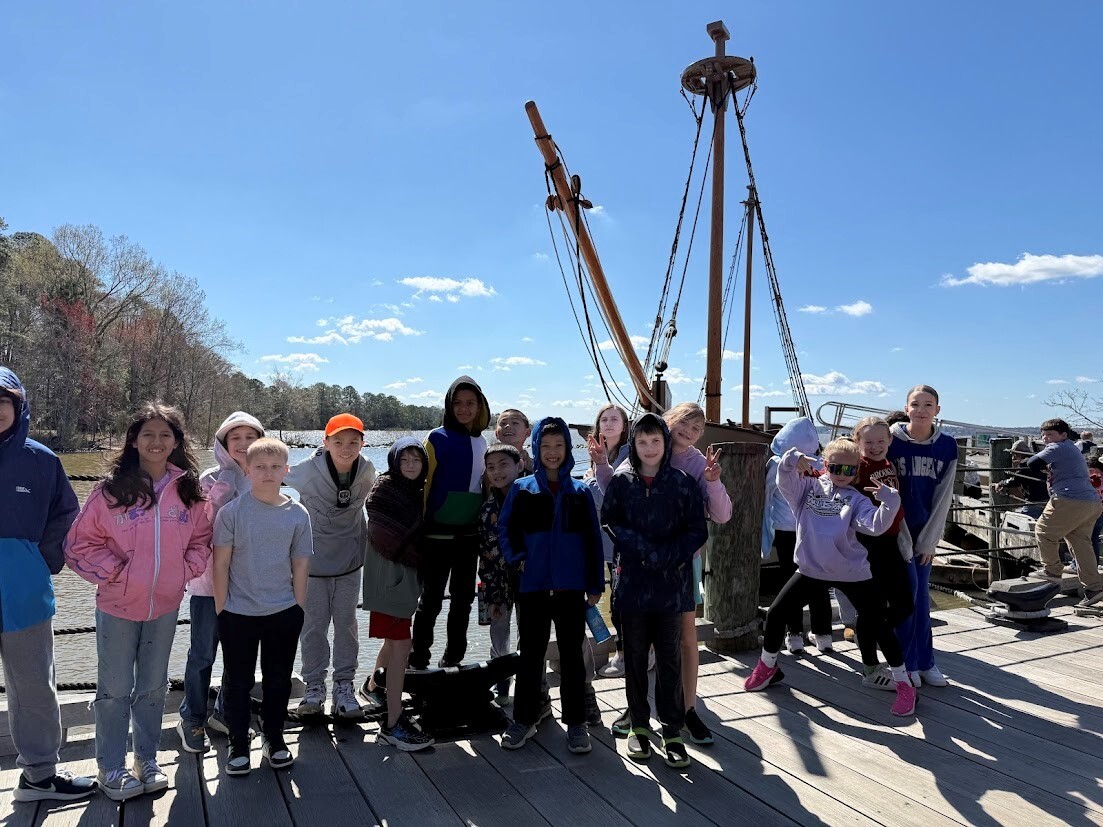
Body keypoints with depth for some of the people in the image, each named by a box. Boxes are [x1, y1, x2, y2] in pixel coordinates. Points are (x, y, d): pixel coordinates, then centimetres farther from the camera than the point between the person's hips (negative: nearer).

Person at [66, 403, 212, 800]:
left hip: (165, 606, 2)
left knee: (153, 687, 17)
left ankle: (147, 760, 33)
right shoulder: (111, 490, -11)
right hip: (117, 606, -2)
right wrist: (113, 570, -13)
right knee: (114, 689, 10)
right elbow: (79, 543, -5)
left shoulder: (189, 490, -4)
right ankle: (111, 768, 27)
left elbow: (201, 541, 6)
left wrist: (184, 570, -7)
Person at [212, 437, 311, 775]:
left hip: (283, 612, 2)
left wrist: (298, 608, 3)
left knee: (279, 680, 15)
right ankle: (238, 745, 28)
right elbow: (221, 564, -5)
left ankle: (273, 738, 33)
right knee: (238, 682, 12)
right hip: (238, 613, -2)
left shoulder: (298, 514, -4)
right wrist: (222, 610, -4)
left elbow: (300, 566, 2)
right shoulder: (231, 512, -9)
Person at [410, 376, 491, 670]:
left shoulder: (480, 442, 10)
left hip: (469, 534, 6)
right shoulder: (438, 438, -8)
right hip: (438, 533, -6)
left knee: (463, 599, 13)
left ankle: (452, 660, 27)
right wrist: (418, 528, -12)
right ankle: (418, 661, 15)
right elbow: (422, 484, -9)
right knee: (431, 599, 1)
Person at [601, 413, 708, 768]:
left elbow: (697, 532, -2)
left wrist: (666, 556, -15)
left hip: (671, 583, -1)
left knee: (669, 658, 6)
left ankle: (672, 731, 17)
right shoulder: (621, 481, 2)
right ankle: (639, 726, 24)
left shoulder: (683, 483, -1)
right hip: (632, 582, 1)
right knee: (635, 657, 10)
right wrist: (642, 548, -15)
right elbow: (609, 524, 0)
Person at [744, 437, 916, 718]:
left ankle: (903, 682, 18)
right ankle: (767, 666, 26)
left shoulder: (855, 498, -3)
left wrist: (890, 502, -34)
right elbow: (785, 481, -14)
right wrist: (791, 461, -33)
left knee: (877, 624, -3)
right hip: (811, 568, 2)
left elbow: (876, 525, -17)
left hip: (852, 572, -2)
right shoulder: (808, 487, 3)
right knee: (775, 613, 3)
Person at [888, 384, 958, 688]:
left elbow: (943, 496, -1)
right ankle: (907, 663, 7)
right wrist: (900, 538, -12)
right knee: (907, 590, -6)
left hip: (925, 529, 3)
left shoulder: (947, 446, -3)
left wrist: (930, 539, -3)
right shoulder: (892, 441, -13)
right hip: (897, 527, -3)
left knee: (921, 594, 8)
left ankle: (924, 662, 18)